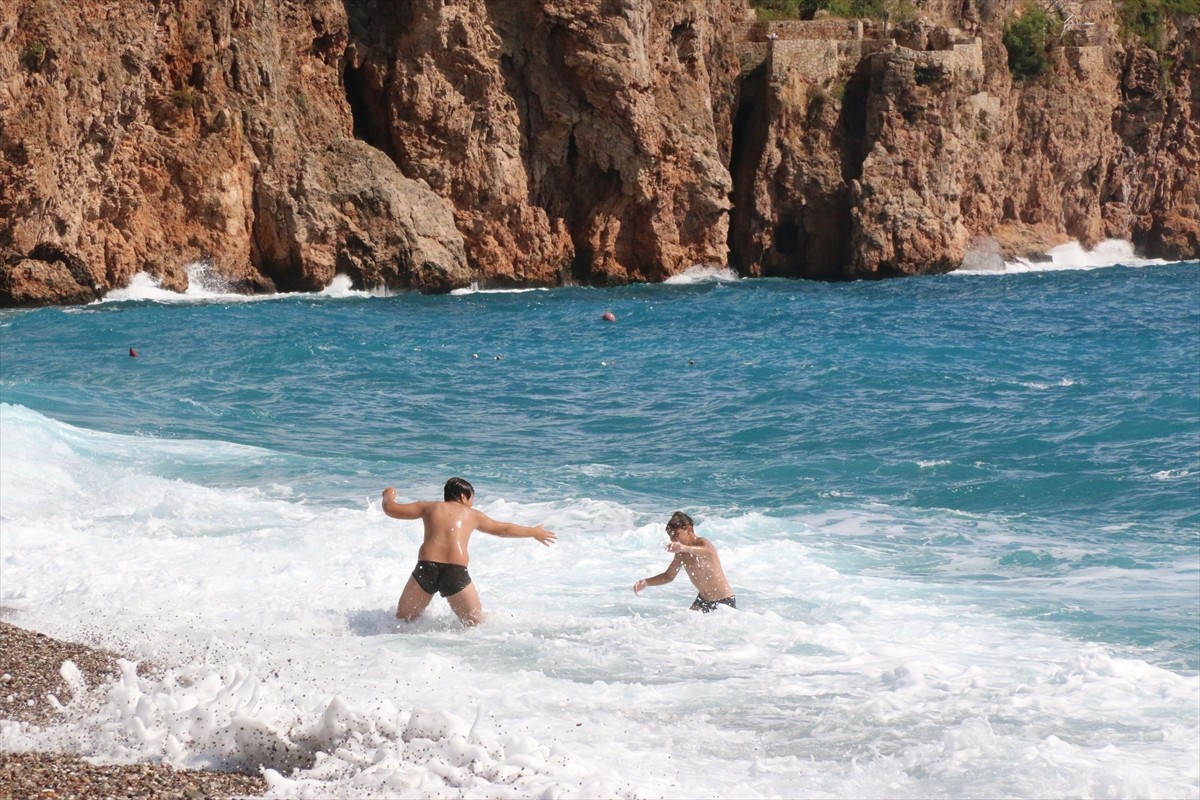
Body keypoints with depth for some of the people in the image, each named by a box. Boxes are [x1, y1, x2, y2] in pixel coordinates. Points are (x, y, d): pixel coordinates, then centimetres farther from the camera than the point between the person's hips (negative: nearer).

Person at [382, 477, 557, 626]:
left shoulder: (429, 507, 20)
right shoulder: (472, 515, 21)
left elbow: (390, 508, 20)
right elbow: (503, 529, 35)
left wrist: (389, 495, 43)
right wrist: (534, 532, 50)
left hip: (427, 567, 0)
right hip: (456, 572, 0)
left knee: (402, 620, 14)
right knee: (476, 624, 11)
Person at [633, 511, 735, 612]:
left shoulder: (703, 543, -20)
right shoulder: (681, 554, 3)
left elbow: (710, 552, -46)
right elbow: (668, 576, 16)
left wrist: (685, 548, -64)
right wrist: (645, 582, -1)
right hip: (703, 600, 7)